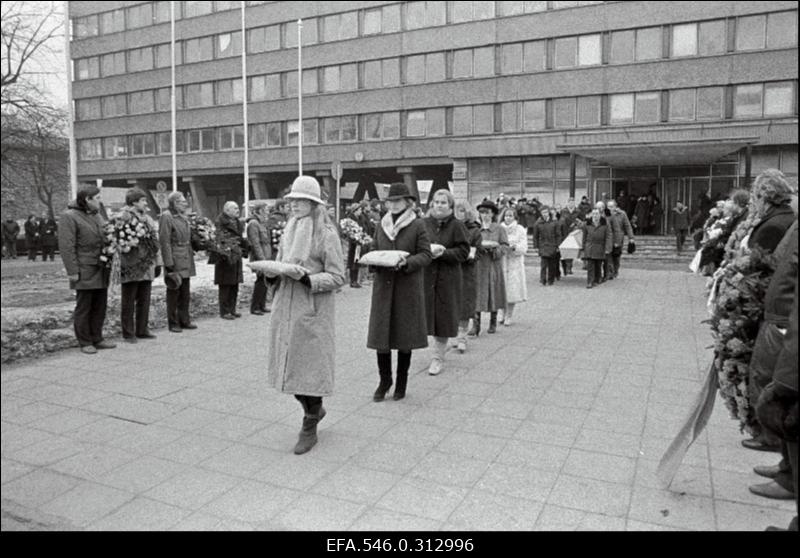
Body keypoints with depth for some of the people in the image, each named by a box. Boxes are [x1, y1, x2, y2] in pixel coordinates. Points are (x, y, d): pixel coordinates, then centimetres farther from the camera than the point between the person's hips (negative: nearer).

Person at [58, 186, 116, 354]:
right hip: (84, 272, -7)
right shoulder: (70, 217, -8)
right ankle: (85, 342, 9)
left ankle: (97, 339, 20)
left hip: (101, 271, 7)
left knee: (100, 306, 10)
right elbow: (66, 246, -12)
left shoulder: (97, 216, 16)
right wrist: (72, 271, -16)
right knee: (83, 307, 1)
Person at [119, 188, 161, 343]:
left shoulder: (148, 219, 16)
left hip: (147, 268, 7)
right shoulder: (123, 217, -8)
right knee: (128, 302, 3)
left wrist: (157, 263, 15)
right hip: (131, 268, -7)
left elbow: (155, 242, 18)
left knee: (144, 301, 11)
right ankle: (128, 333, 11)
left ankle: (142, 330, 21)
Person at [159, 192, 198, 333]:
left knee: (186, 292, 12)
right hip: (175, 260, -8)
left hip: (186, 260, 8)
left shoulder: (183, 217, 13)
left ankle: (184, 320, 22)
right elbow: (165, 241, -15)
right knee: (173, 292, 2)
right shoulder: (166, 217, -11)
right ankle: (173, 323, 11)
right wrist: (169, 263, -19)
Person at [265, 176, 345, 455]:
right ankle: (314, 409, 35)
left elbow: (337, 278, -11)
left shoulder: (327, 234, -8)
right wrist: (272, 271, -3)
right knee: (289, 365, 11)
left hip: (313, 309, -6)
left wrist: (306, 277, -23)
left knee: (310, 366, 1)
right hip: (285, 306, 7)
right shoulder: (289, 231, 12)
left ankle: (309, 429, 18)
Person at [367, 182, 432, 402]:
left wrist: (407, 262, -22)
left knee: (405, 334, 5)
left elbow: (426, 255, -6)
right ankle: (384, 379, 20)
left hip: (408, 286, -3)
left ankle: (401, 382, 21)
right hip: (383, 285, 4)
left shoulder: (417, 226, -2)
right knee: (380, 333, 2)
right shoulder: (381, 225, 11)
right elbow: (373, 250, 16)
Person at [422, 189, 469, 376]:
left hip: (448, 278, -2)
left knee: (443, 317, 1)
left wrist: (443, 252, -18)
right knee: (429, 315, 3)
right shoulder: (424, 224, 6)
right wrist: (427, 251, -13)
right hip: (425, 276, 2)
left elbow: (464, 252, -6)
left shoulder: (457, 226, -1)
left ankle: (438, 358, 12)